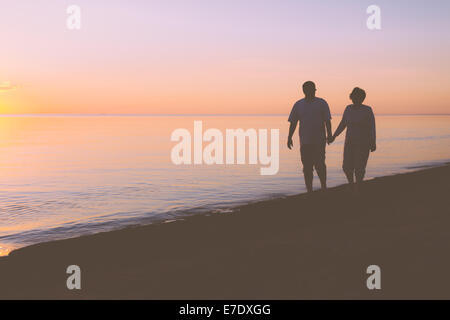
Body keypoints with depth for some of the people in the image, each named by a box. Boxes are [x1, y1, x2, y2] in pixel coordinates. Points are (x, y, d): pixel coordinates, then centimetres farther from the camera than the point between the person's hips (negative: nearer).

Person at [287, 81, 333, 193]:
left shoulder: (322, 103, 4)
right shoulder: (298, 105, 10)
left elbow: (327, 121, -1)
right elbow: (293, 123, 11)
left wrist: (329, 134, -15)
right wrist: (289, 138, 3)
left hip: (319, 140, -2)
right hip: (304, 141, 3)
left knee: (319, 164, -11)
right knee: (307, 167, 3)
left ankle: (323, 186, 7)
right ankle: (309, 190, 11)